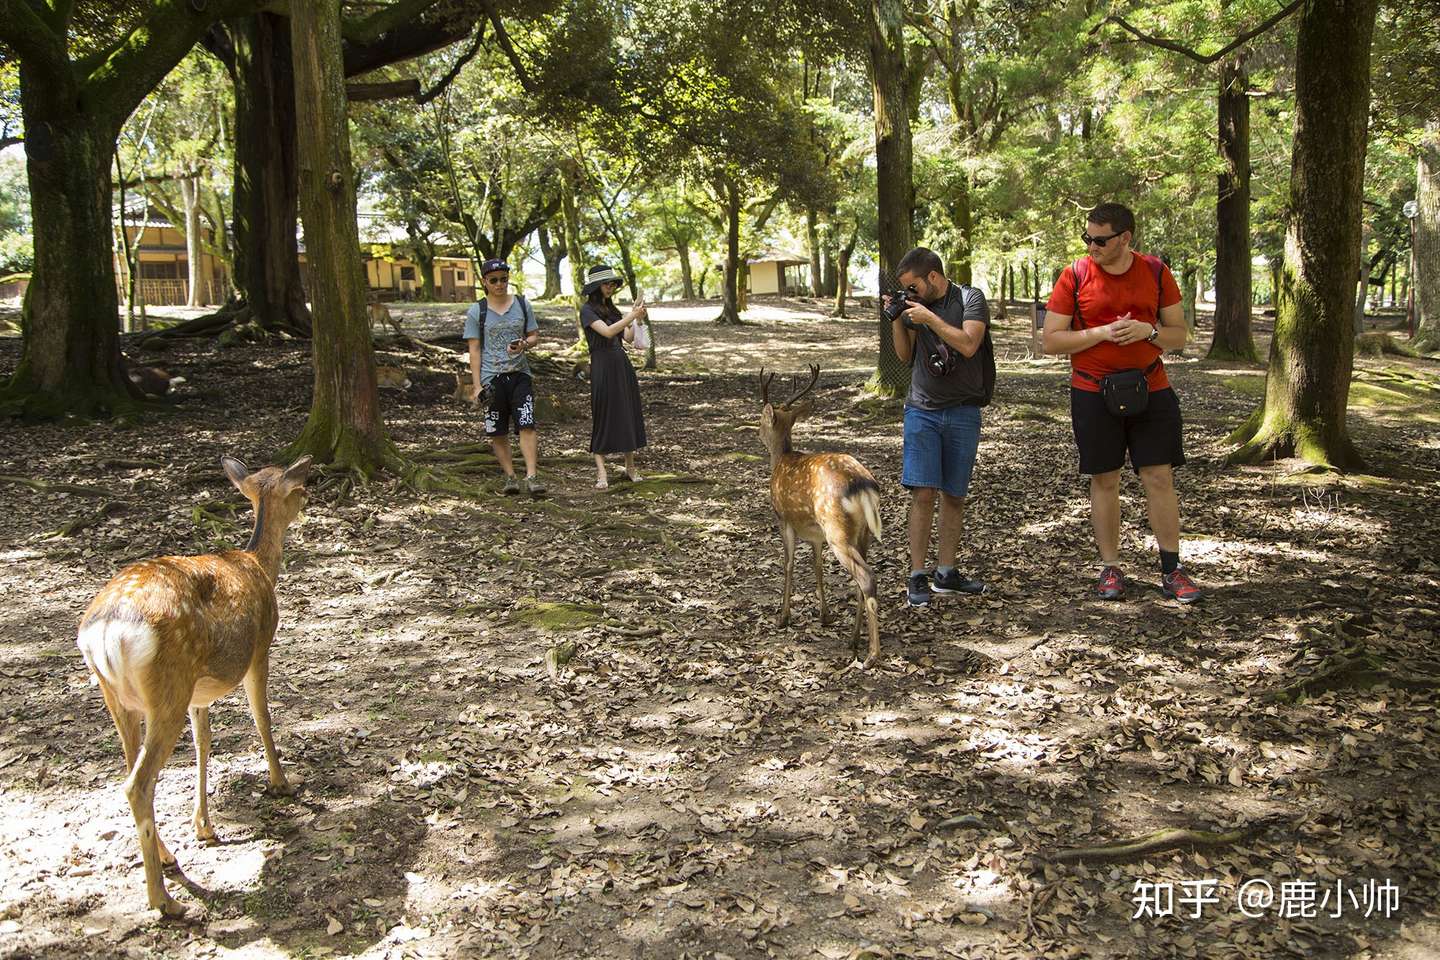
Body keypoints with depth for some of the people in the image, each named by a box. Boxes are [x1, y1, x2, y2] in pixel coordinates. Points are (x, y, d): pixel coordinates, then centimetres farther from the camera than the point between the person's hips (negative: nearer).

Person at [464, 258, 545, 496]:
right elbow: (474, 350, 1)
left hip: (520, 374, 1)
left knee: (527, 426, -11)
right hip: (492, 378, 0)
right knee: (498, 433, 3)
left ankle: (532, 477, -12)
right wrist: (477, 385, -4)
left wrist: (524, 344, -12)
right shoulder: (476, 311, 2)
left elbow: (535, 336, 12)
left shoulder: (522, 304, 7)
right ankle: (510, 476, 14)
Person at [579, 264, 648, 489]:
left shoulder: (611, 309, 15)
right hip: (602, 367, -7)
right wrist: (631, 316, -23)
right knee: (603, 419, -4)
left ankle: (630, 468, 17)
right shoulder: (588, 310, -6)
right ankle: (601, 473, -2)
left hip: (622, 365, 7)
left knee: (629, 415, 8)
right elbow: (607, 332, -20)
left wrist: (637, 317, -5)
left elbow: (628, 337, 8)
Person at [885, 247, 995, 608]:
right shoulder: (915, 306, 7)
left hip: (963, 412, -1)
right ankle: (917, 577, -3)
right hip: (922, 410, 1)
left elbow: (968, 344, -17)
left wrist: (929, 318, -16)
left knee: (954, 495, 6)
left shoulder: (970, 299, -3)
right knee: (922, 493, -7)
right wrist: (897, 322, -1)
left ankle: (945, 573, 16)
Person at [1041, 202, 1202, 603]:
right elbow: (1051, 341, -4)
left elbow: (1179, 334, 8)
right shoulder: (1075, 275, -3)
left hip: (1150, 389, 1)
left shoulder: (1155, 272, 3)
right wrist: (1102, 333, -17)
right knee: (1105, 480, 4)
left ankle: (1172, 569, 10)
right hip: (1093, 393, -1)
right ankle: (1110, 568, 15)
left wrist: (1149, 331, -13)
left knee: (1160, 478, 1)